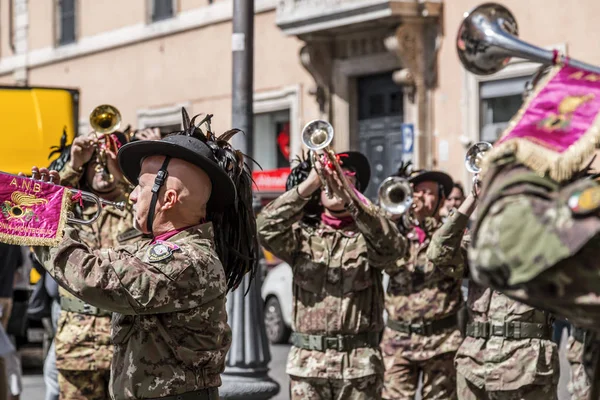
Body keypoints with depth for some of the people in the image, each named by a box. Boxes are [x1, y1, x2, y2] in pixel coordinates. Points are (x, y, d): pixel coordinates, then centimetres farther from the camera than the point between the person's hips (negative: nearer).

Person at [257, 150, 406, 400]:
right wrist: (306, 186, -22)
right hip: (307, 360, 1)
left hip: (359, 361, -1)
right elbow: (267, 229, -10)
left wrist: (349, 196, -28)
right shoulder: (303, 235, 9)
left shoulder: (366, 237, 5)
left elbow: (391, 245, -18)